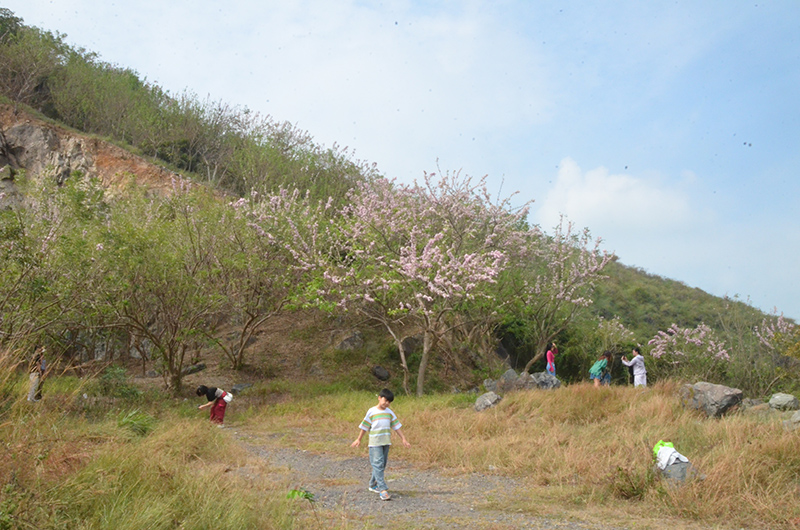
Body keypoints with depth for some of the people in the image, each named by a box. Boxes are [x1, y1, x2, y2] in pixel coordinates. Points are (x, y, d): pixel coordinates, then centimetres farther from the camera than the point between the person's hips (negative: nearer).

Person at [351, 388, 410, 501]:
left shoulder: (390, 413, 8)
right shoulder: (372, 412, -5)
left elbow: (397, 426, 11)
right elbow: (364, 427, 1)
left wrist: (403, 439, 7)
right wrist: (359, 440, 6)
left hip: (386, 443, 5)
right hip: (375, 443, -5)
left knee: (382, 465, 11)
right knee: (378, 464, -11)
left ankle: (372, 485, 28)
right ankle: (383, 490, -15)